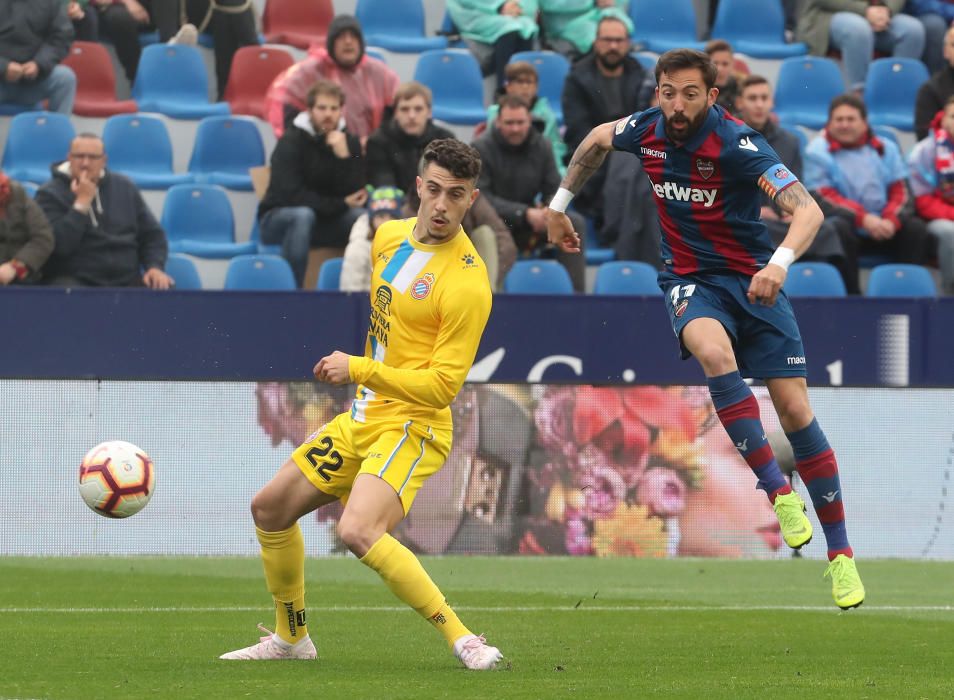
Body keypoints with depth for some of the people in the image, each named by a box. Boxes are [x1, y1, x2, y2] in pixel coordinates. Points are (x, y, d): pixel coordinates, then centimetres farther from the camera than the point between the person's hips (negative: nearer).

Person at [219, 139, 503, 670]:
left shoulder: (467, 282, -20)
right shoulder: (390, 237, 5)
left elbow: (443, 386, -21)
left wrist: (359, 369, -21)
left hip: (413, 427, -9)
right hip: (363, 417, 9)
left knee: (358, 531, -31)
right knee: (270, 508, 16)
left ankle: (462, 640, -27)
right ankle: (292, 638, 34)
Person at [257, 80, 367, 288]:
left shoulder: (349, 143, 0)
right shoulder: (291, 142, -13)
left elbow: (354, 195, -11)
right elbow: (290, 194, -24)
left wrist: (344, 156, -25)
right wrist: (340, 204, -20)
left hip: (326, 221, 4)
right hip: (279, 219, -4)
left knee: (363, 216, -25)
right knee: (303, 215, -38)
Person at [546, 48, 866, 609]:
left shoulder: (737, 144, -20)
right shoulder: (647, 130, -5)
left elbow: (808, 210, -30)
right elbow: (598, 139, 21)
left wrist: (780, 262, -48)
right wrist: (560, 205, 25)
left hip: (753, 280, -2)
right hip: (690, 281, 2)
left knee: (795, 411, -6)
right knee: (714, 351, -34)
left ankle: (841, 555, 6)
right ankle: (778, 494, -32)